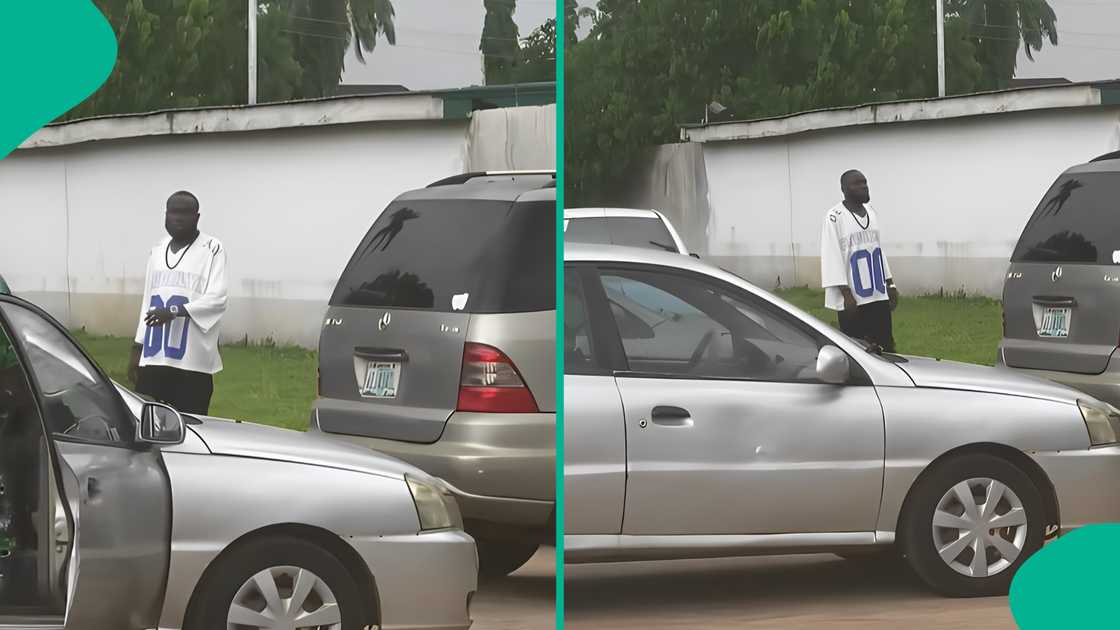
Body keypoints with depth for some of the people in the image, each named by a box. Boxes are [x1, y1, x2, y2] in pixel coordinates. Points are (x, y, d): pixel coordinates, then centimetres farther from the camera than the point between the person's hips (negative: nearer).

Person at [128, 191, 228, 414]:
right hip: (153, 357, 6)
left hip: (192, 360, -6)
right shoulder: (157, 250, 17)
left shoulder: (212, 250, -4)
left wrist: (175, 311, -24)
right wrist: (137, 350, 18)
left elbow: (218, 298, -13)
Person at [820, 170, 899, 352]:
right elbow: (833, 257, -15)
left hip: (878, 295, 7)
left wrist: (890, 285, 16)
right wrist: (846, 294, -20)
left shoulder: (871, 213, 12)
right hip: (852, 298, -7)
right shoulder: (835, 217, -10)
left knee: (886, 346, 7)